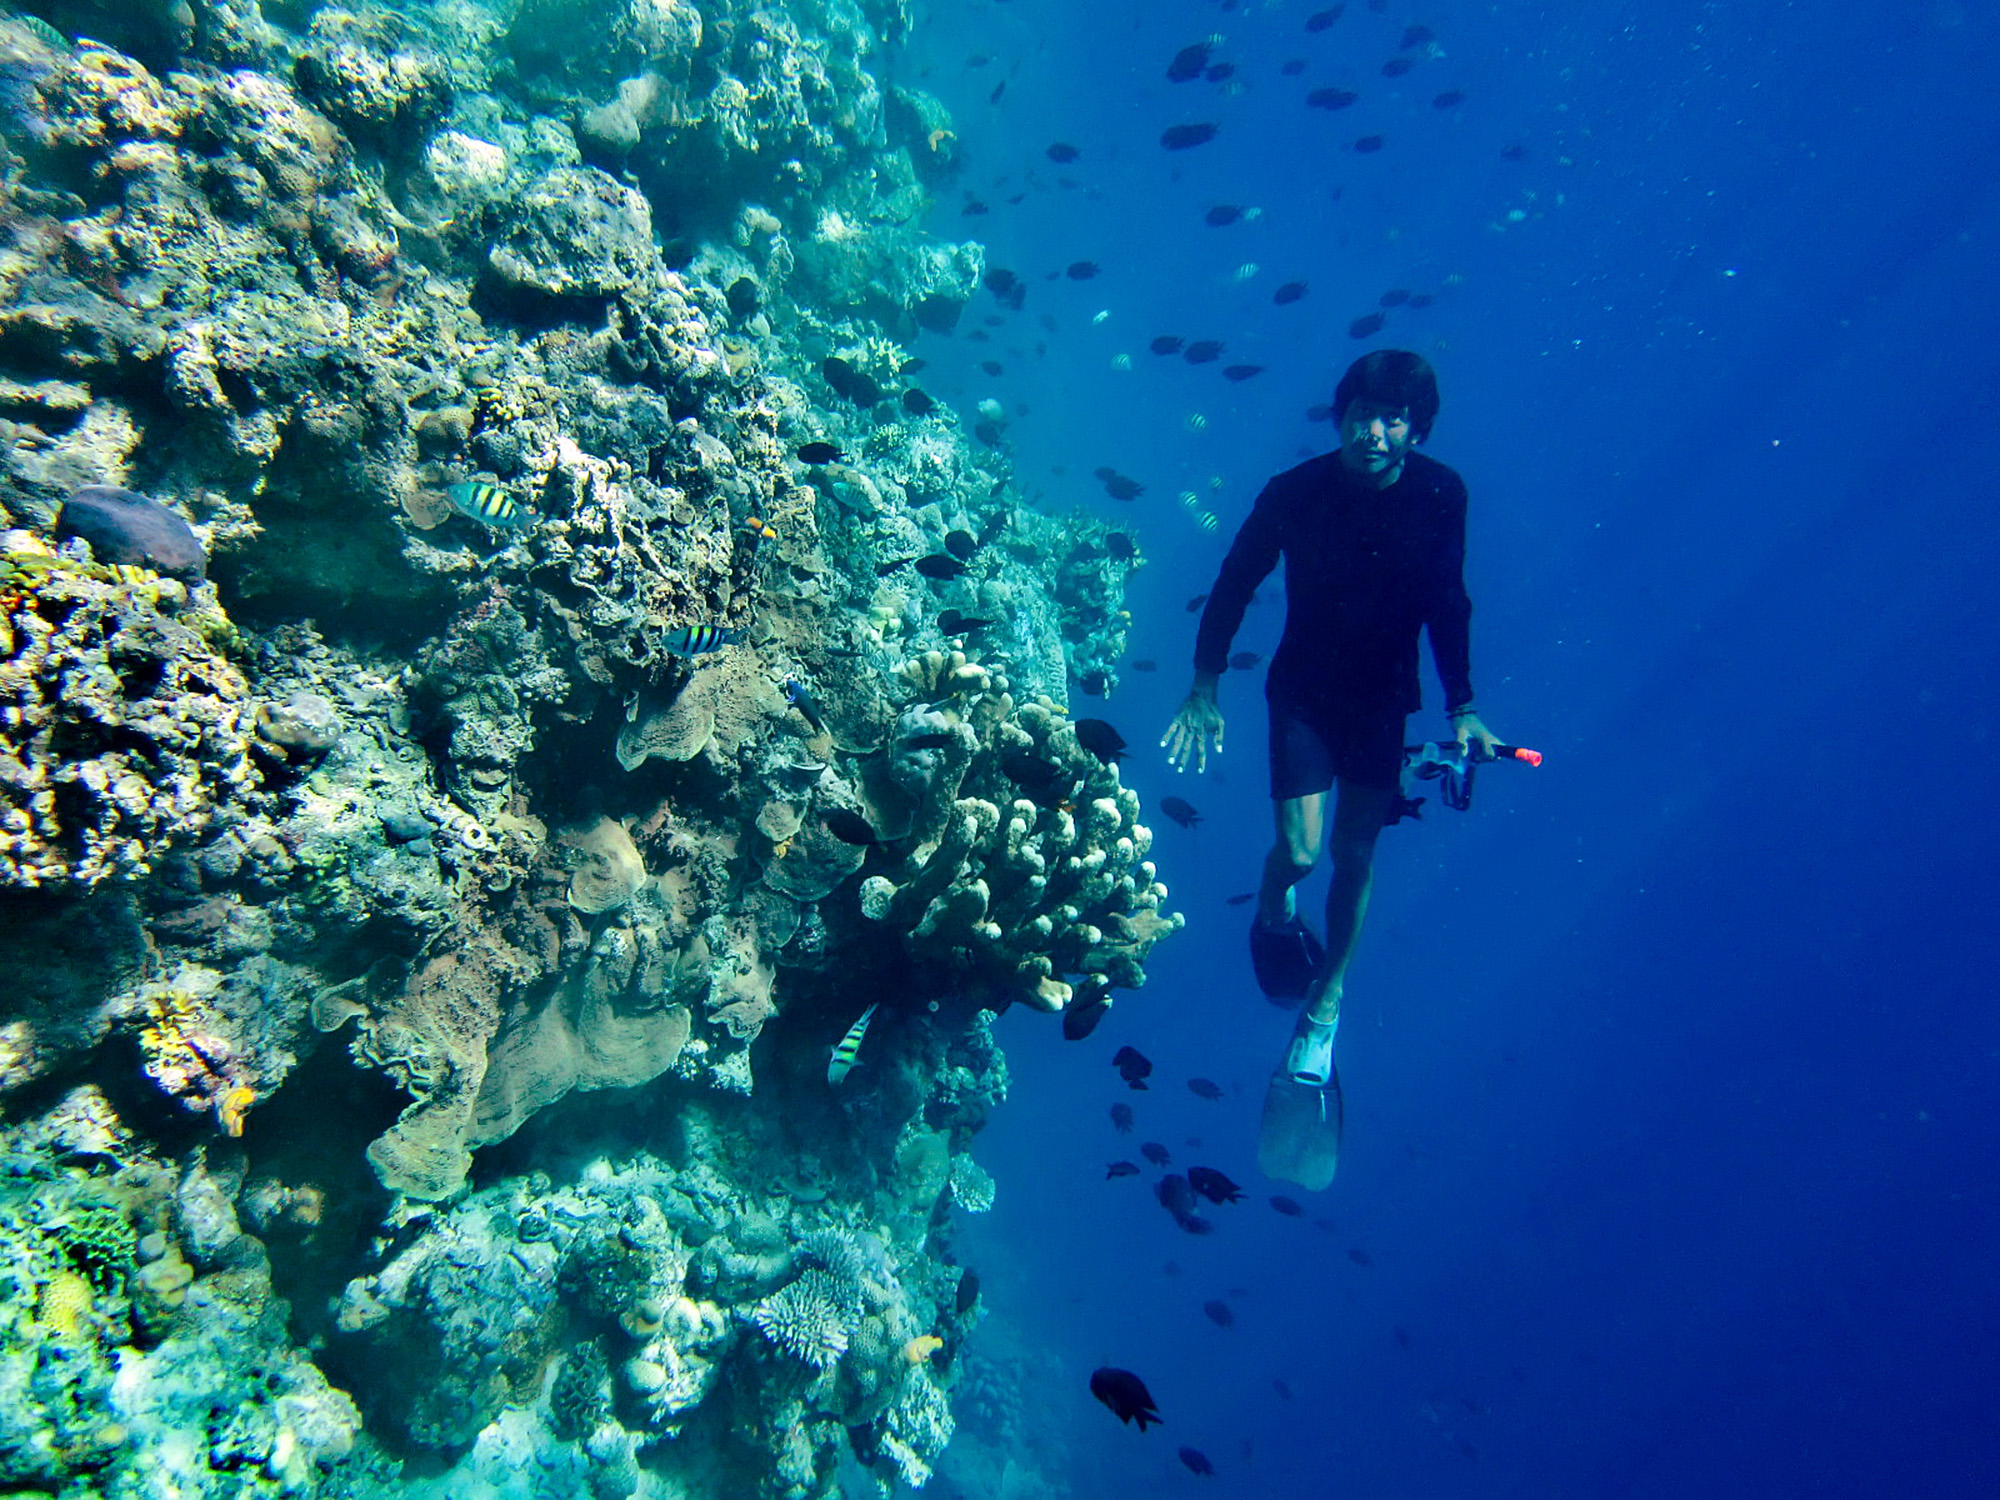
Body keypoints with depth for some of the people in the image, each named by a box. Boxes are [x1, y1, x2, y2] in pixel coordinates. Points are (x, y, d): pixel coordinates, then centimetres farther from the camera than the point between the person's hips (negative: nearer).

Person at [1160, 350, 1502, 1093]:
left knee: (1354, 856, 7)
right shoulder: (1295, 492, -16)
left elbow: (1447, 602, 0)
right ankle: (1273, 913, 29)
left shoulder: (1441, 495, -11)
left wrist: (1462, 707, -4)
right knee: (1299, 851, -11)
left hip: (1383, 698, 2)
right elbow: (1233, 586, -6)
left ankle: (1324, 1008, 27)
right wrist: (1203, 690, -7)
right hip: (1304, 691, -1)